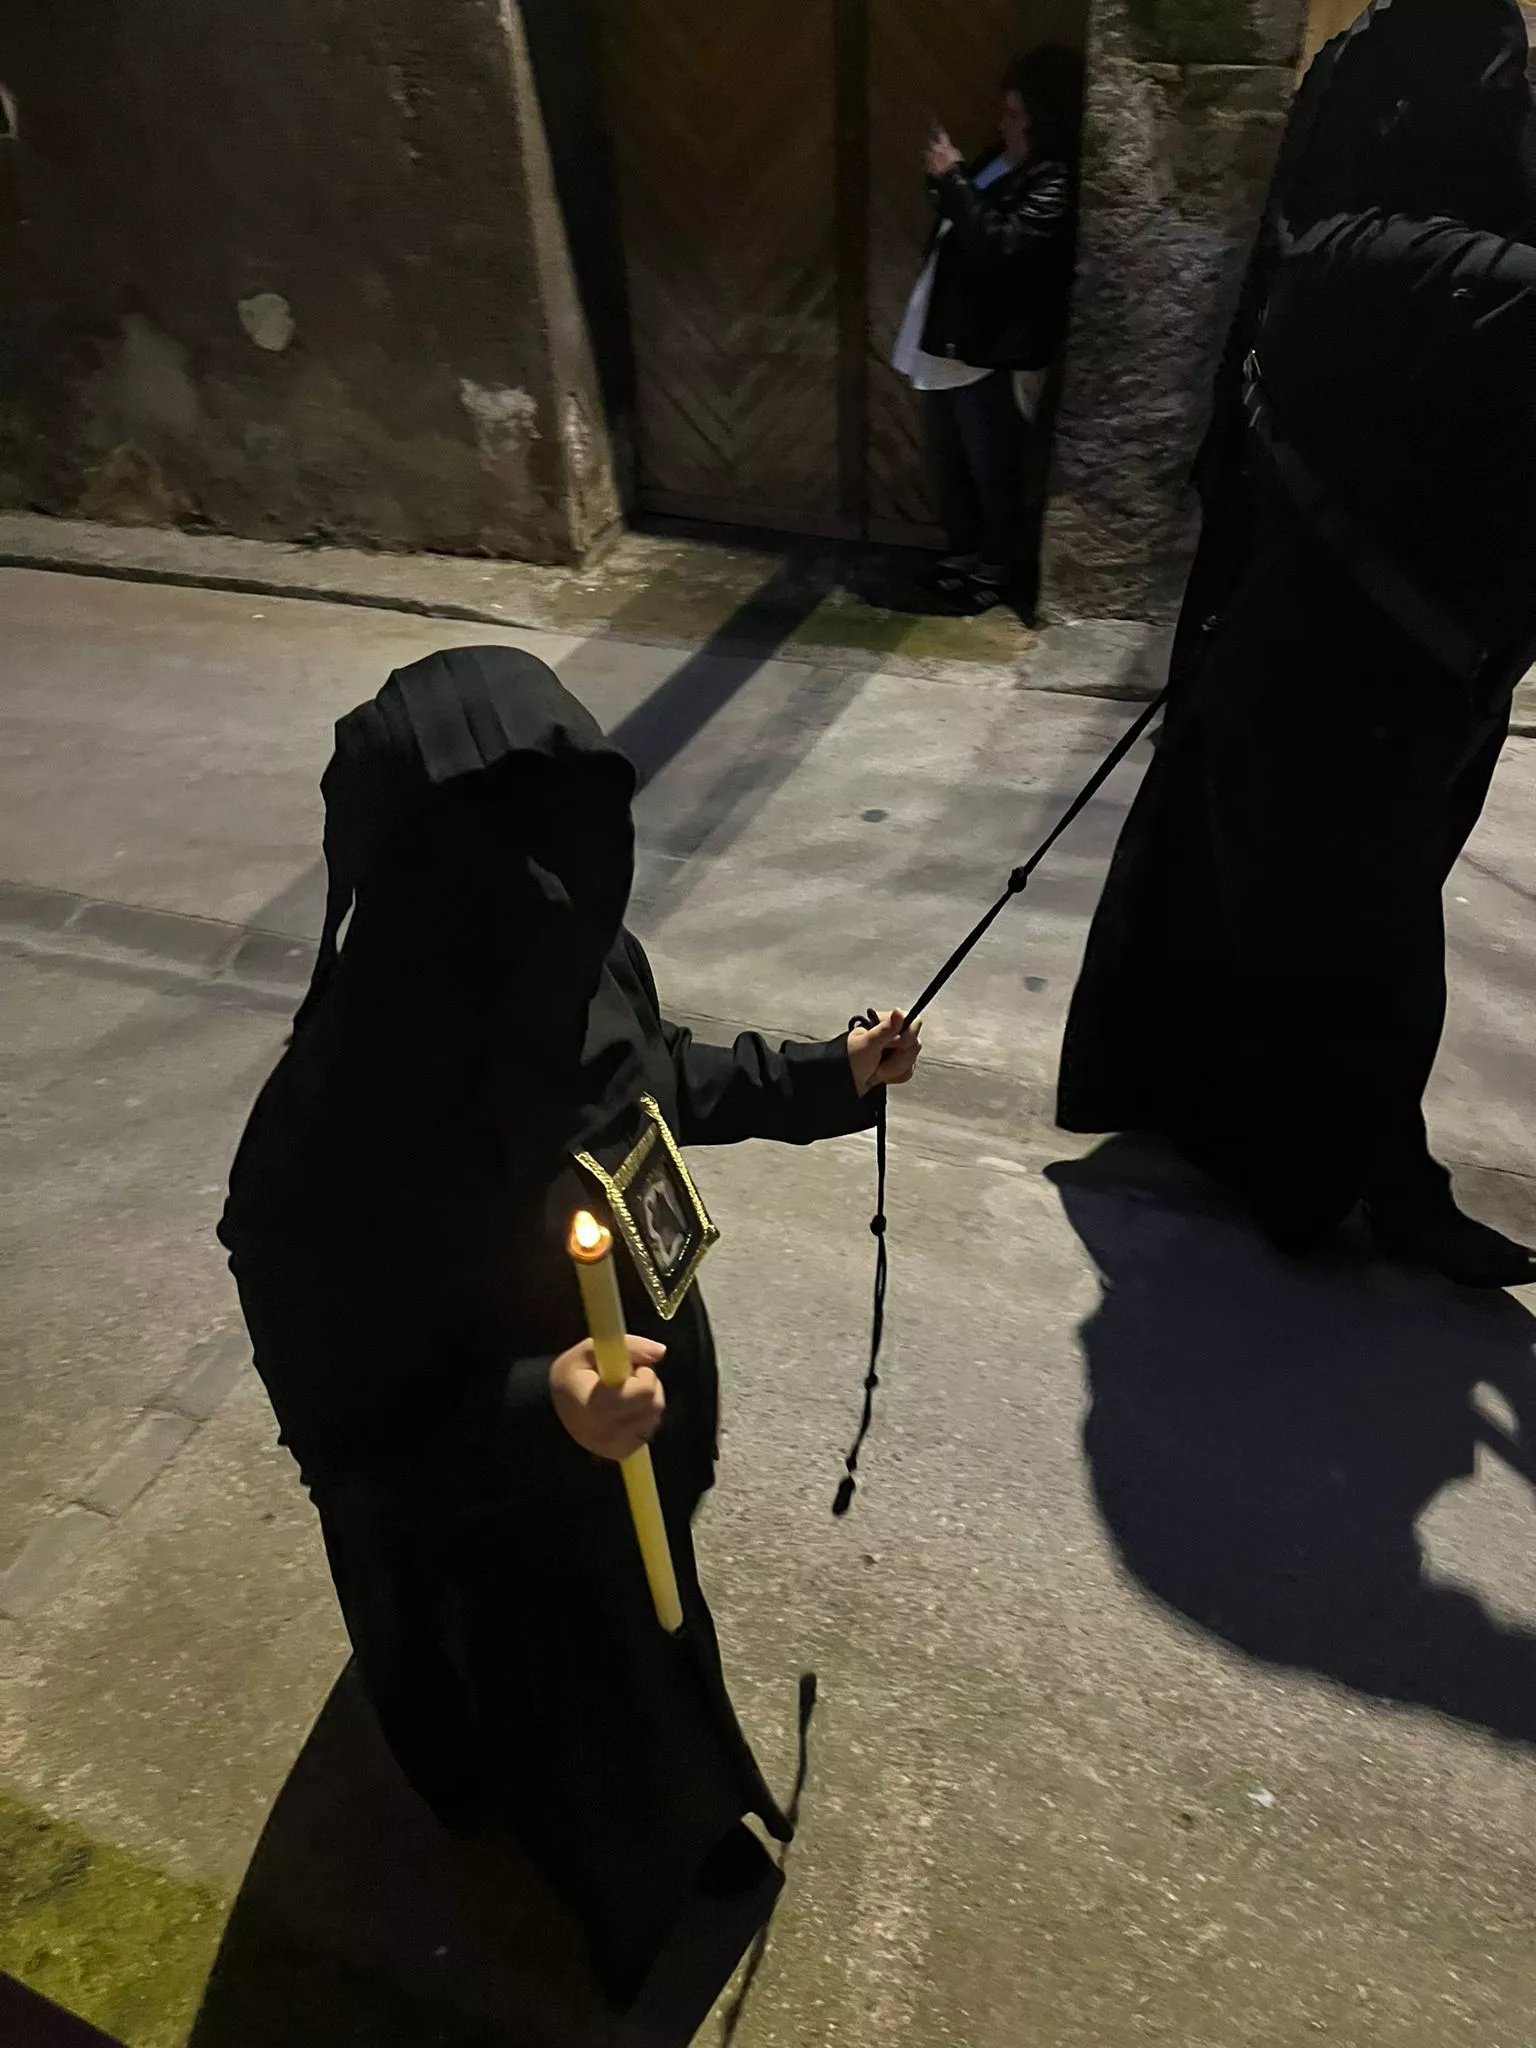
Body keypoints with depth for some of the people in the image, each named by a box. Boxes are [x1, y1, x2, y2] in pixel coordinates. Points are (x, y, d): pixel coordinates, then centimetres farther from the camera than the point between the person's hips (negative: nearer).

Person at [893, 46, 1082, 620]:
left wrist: (952, 177, -22)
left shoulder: (1055, 183, -16)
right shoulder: (1002, 159, 12)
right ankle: (968, 553, 34)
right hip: (947, 338, 10)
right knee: (948, 464, 18)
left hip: (996, 352, -10)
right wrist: (942, 177, 6)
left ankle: (1002, 572, 17)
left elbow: (999, 242, -28)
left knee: (994, 472, 1)